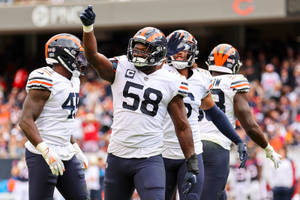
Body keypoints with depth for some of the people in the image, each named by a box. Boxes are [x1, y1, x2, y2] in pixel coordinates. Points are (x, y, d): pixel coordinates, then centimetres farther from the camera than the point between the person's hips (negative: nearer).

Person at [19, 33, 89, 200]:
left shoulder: (72, 82, 14)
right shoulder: (46, 81, -15)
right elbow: (26, 121, -21)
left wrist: (75, 148, 24)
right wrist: (46, 151, -29)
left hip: (66, 154, 9)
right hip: (42, 156, -9)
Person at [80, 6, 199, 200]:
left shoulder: (170, 82, 1)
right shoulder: (121, 69, 3)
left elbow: (182, 127, 4)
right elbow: (93, 56, -13)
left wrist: (192, 164, 2)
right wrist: (88, 28, -31)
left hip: (149, 160, -3)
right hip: (118, 155, 3)